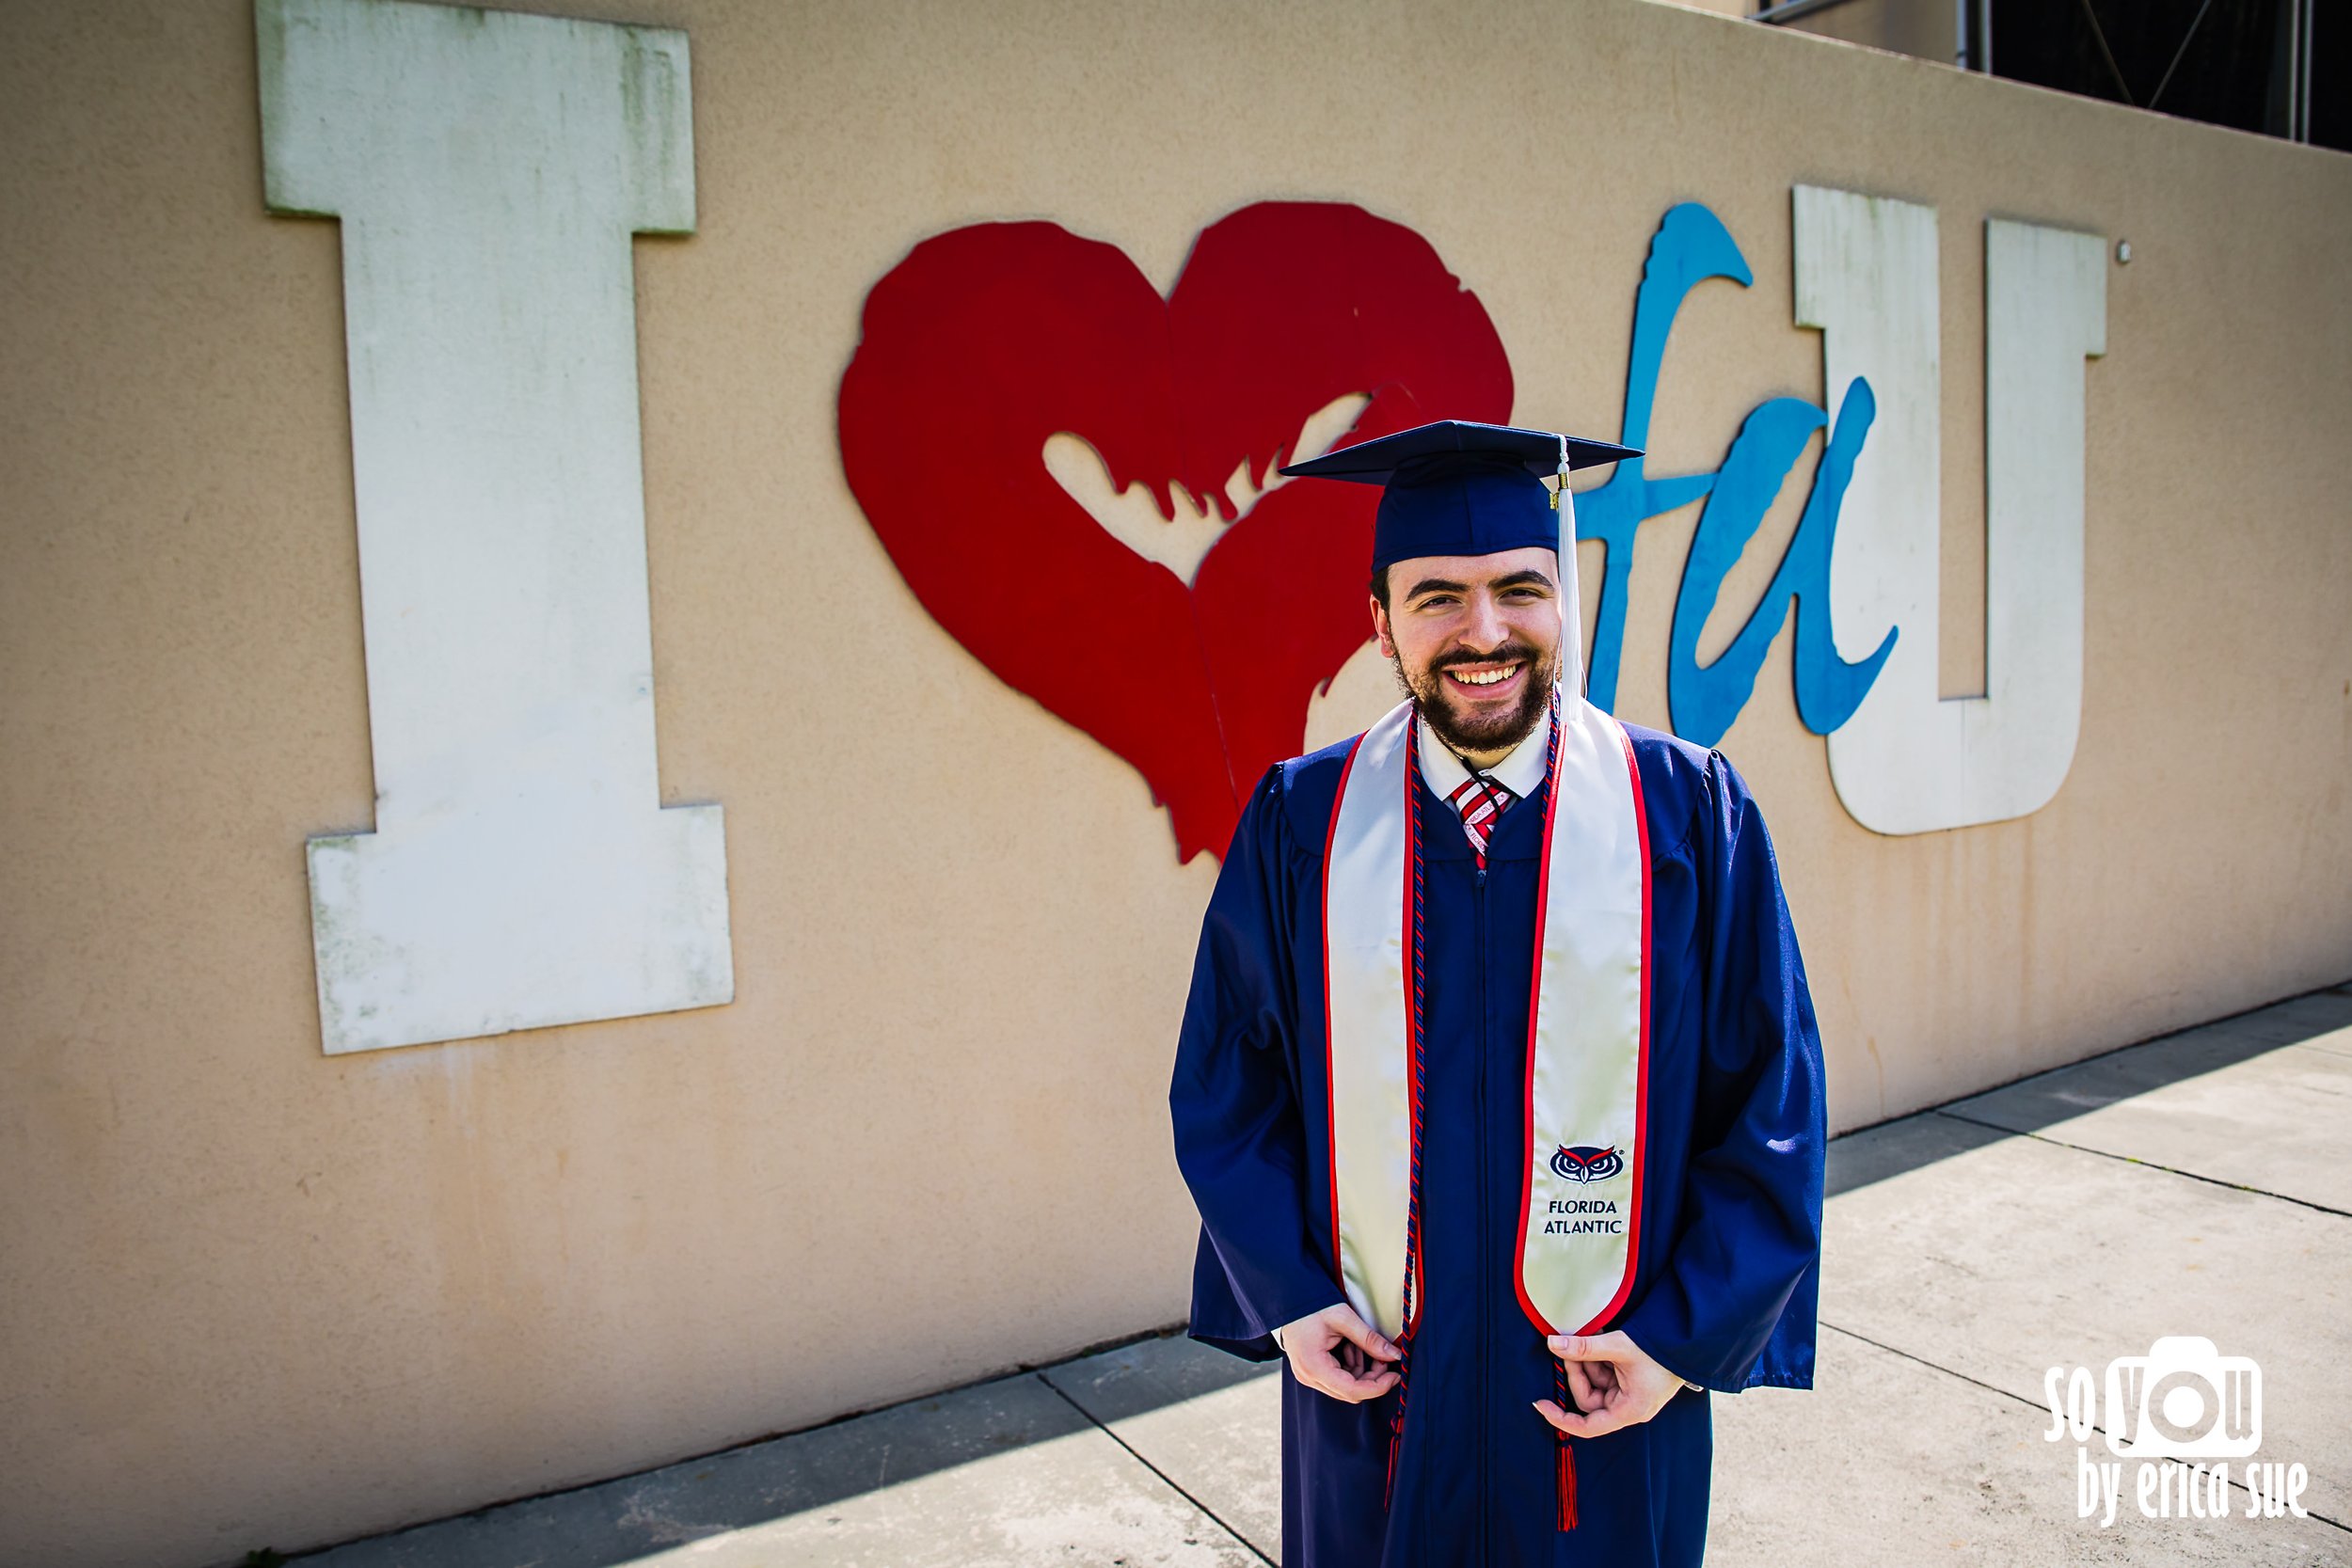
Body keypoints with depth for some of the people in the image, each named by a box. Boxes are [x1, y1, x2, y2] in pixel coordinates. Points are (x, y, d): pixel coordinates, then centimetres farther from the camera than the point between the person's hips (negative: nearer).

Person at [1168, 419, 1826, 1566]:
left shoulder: (1689, 814, -8)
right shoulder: (1299, 824, -6)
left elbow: (1772, 1102, -4)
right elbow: (1225, 1087, 2)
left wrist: (1685, 1340, -9)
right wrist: (1287, 1299, -6)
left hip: (1610, 1395, 0)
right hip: (1367, 1379, 1)